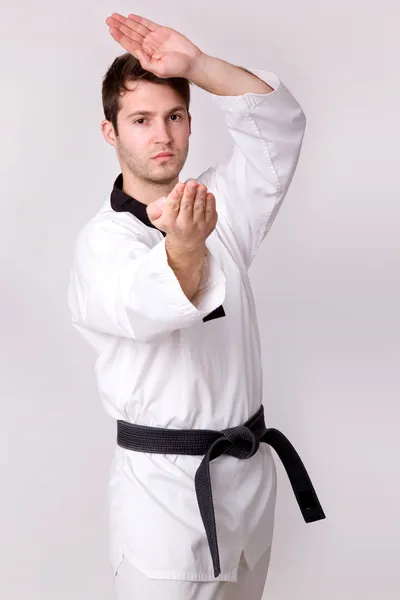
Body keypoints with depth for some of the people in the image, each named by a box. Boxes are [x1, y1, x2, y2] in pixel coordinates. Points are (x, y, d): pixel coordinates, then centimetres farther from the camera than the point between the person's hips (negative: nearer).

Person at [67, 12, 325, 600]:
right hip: (164, 485, -6)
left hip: (249, 469, 6)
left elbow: (279, 121, -3)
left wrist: (195, 64, -18)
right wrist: (184, 245, -55)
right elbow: (150, 307, -32)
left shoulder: (216, 203, 6)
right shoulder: (101, 240, -13)